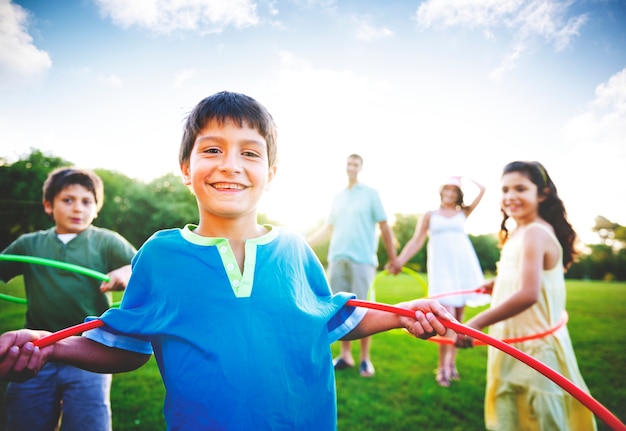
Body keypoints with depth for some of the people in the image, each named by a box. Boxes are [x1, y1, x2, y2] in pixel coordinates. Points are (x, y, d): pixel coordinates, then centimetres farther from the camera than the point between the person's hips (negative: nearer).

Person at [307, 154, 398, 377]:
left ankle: (365, 358, 11)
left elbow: (384, 227, 2)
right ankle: (345, 354, 18)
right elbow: (328, 229, 17)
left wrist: (393, 259, -1)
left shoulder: (371, 194, 4)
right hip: (337, 258, 4)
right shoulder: (337, 197, 16)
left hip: (362, 258, -4)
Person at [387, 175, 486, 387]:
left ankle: (452, 363, 15)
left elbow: (482, 189, 9)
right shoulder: (430, 215, 11)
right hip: (442, 268, -2)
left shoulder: (463, 213, 15)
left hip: (464, 266, 3)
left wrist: (464, 178, 23)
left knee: (458, 316, 4)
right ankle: (442, 367, -2)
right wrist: (400, 260, -9)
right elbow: (416, 241, 3)